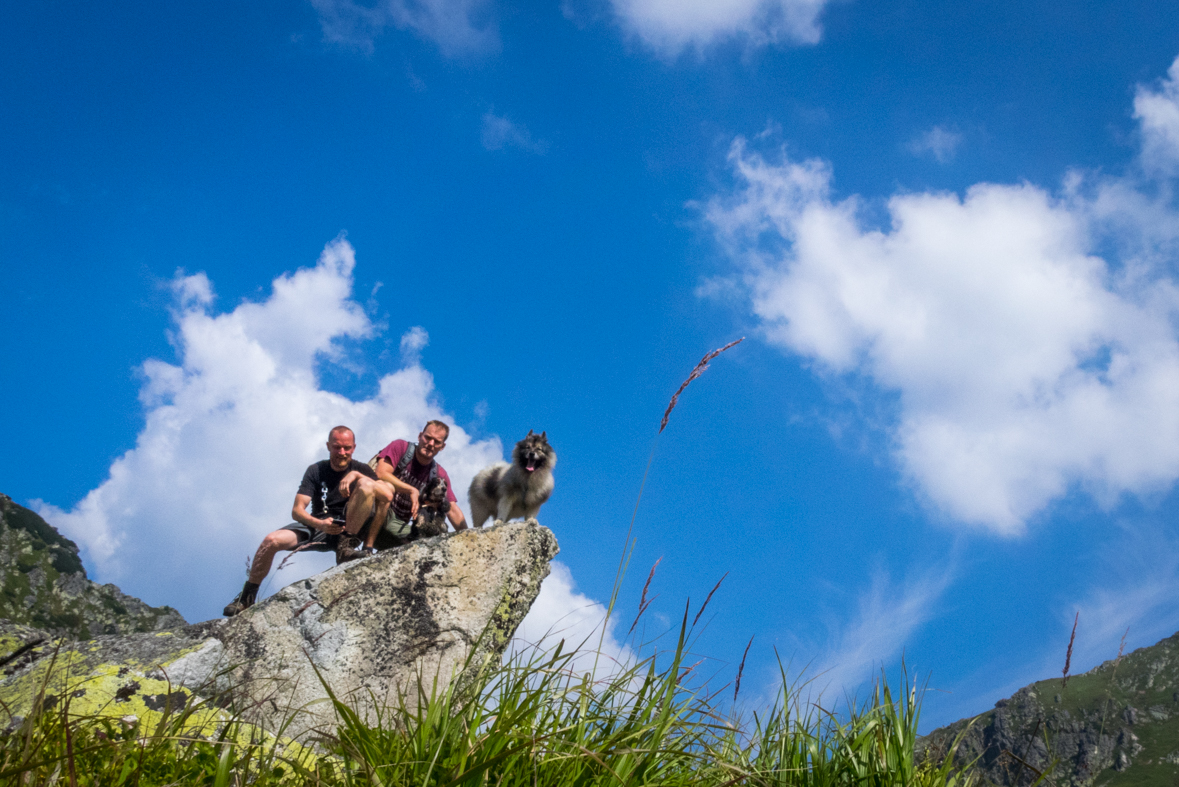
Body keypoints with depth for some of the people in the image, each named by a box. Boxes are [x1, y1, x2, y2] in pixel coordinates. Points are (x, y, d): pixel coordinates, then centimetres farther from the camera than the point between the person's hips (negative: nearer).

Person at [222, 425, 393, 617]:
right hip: (318, 526, 2)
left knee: (366, 484, -26)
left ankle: (347, 546, -24)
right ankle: (247, 597, -3)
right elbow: (297, 510, -5)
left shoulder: (360, 469, 4)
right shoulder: (316, 471, 5)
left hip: (349, 527, -2)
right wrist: (320, 524, -26)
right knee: (272, 541, -23)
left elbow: (387, 495, -15)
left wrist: (356, 475, -25)